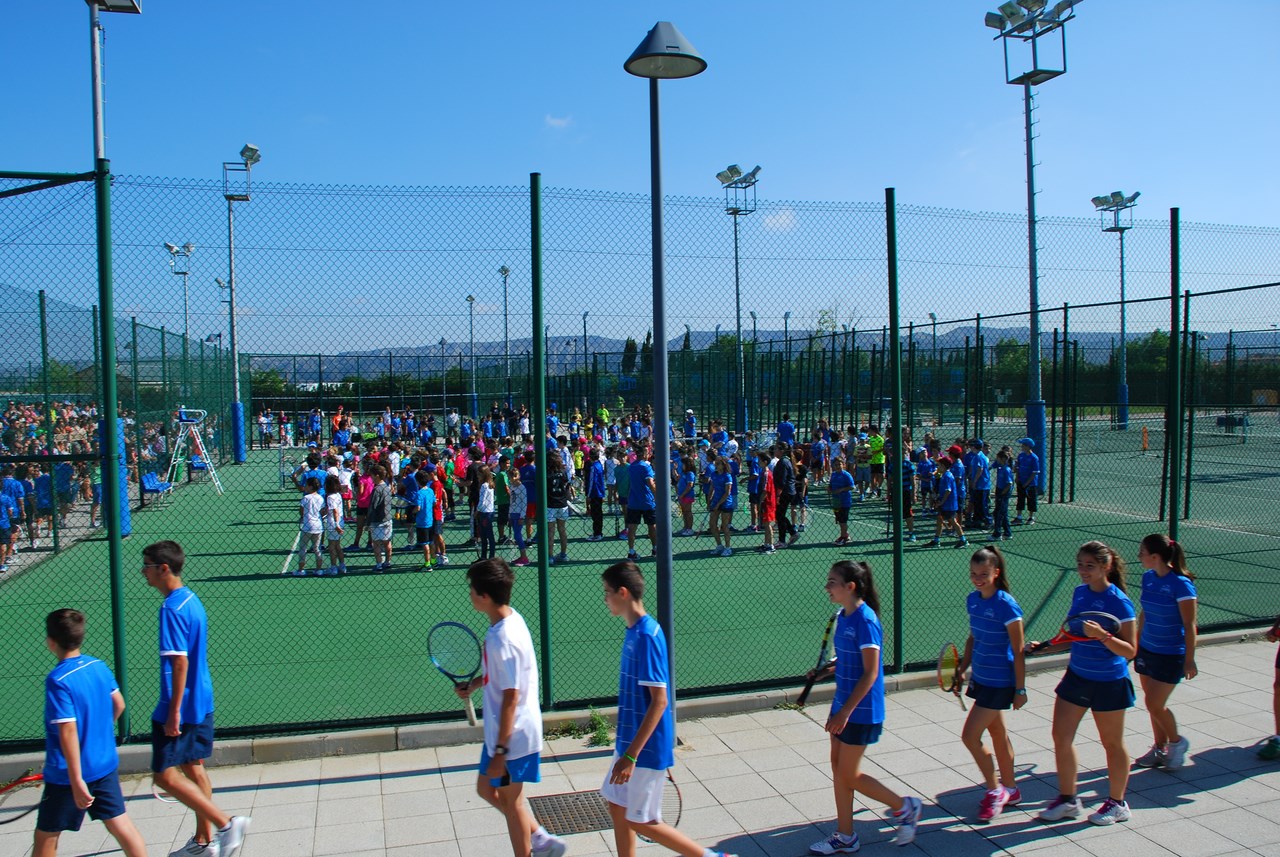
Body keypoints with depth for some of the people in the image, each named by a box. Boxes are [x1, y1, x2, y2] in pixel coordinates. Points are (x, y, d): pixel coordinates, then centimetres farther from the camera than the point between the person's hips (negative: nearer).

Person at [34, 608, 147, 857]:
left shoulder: (57, 681, -20)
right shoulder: (99, 666, -1)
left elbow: (68, 731, -23)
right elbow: (119, 704, 11)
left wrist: (76, 780, -21)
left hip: (67, 774, -5)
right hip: (106, 766, 6)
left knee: (45, 837, 13)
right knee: (120, 824, 9)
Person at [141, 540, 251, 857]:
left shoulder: (171, 608, -20)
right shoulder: (192, 599, 9)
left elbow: (179, 661, -23)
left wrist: (174, 711, -21)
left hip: (180, 708, -9)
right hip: (202, 703, 9)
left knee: (165, 776, -2)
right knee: (193, 768, 16)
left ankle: (226, 823, -5)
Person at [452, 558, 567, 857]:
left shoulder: (503, 639, -28)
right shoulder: (510, 619, 0)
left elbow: (511, 698, -26)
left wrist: (499, 750, -21)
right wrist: (474, 684, 18)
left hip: (512, 736, -10)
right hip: (501, 731, 10)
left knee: (510, 801, 9)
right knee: (487, 789, 22)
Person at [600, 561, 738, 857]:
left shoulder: (647, 636, -24)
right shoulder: (633, 630, 5)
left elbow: (659, 701, -25)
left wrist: (630, 755, -25)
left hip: (646, 747, -9)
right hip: (630, 741, 9)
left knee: (641, 822, 3)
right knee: (617, 806, 16)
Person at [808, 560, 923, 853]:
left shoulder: (865, 620, -22)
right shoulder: (843, 616, 4)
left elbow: (870, 673, -23)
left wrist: (845, 711, -24)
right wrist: (827, 668, 3)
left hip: (861, 711, -9)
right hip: (843, 707, 9)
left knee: (849, 776, 2)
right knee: (838, 769, 13)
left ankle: (906, 807, 22)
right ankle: (845, 837, 25)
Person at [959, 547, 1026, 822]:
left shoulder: (1006, 606, -19)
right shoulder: (973, 600, 3)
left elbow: (1018, 651, -15)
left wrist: (1020, 689, -13)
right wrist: (961, 670, 13)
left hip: (999, 682, -7)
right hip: (981, 678, 7)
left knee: (970, 736, -6)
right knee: (998, 734, 18)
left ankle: (996, 790, 12)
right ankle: (1010, 791, 33)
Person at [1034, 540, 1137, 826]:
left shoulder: (1119, 602, -17)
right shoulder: (1080, 593, 3)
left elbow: (1130, 650, -17)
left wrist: (1101, 635, -31)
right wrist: (1047, 647, 4)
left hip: (1108, 682, -6)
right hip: (1076, 676, 7)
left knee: (1112, 743, 11)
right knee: (1061, 737, 7)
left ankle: (1117, 803, 30)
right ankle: (1068, 799, 23)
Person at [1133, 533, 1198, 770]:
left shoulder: (1181, 584, -19)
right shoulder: (1148, 578, 1)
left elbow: (1189, 625, -16)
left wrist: (1189, 659, -15)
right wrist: (1137, 642, 19)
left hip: (1171, 655, -7)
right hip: (1147, 650, 7)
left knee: (1155, 704, -4)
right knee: (1153, 703, 12)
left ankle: (1177, 742, 21)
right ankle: (1160, 749, 26)